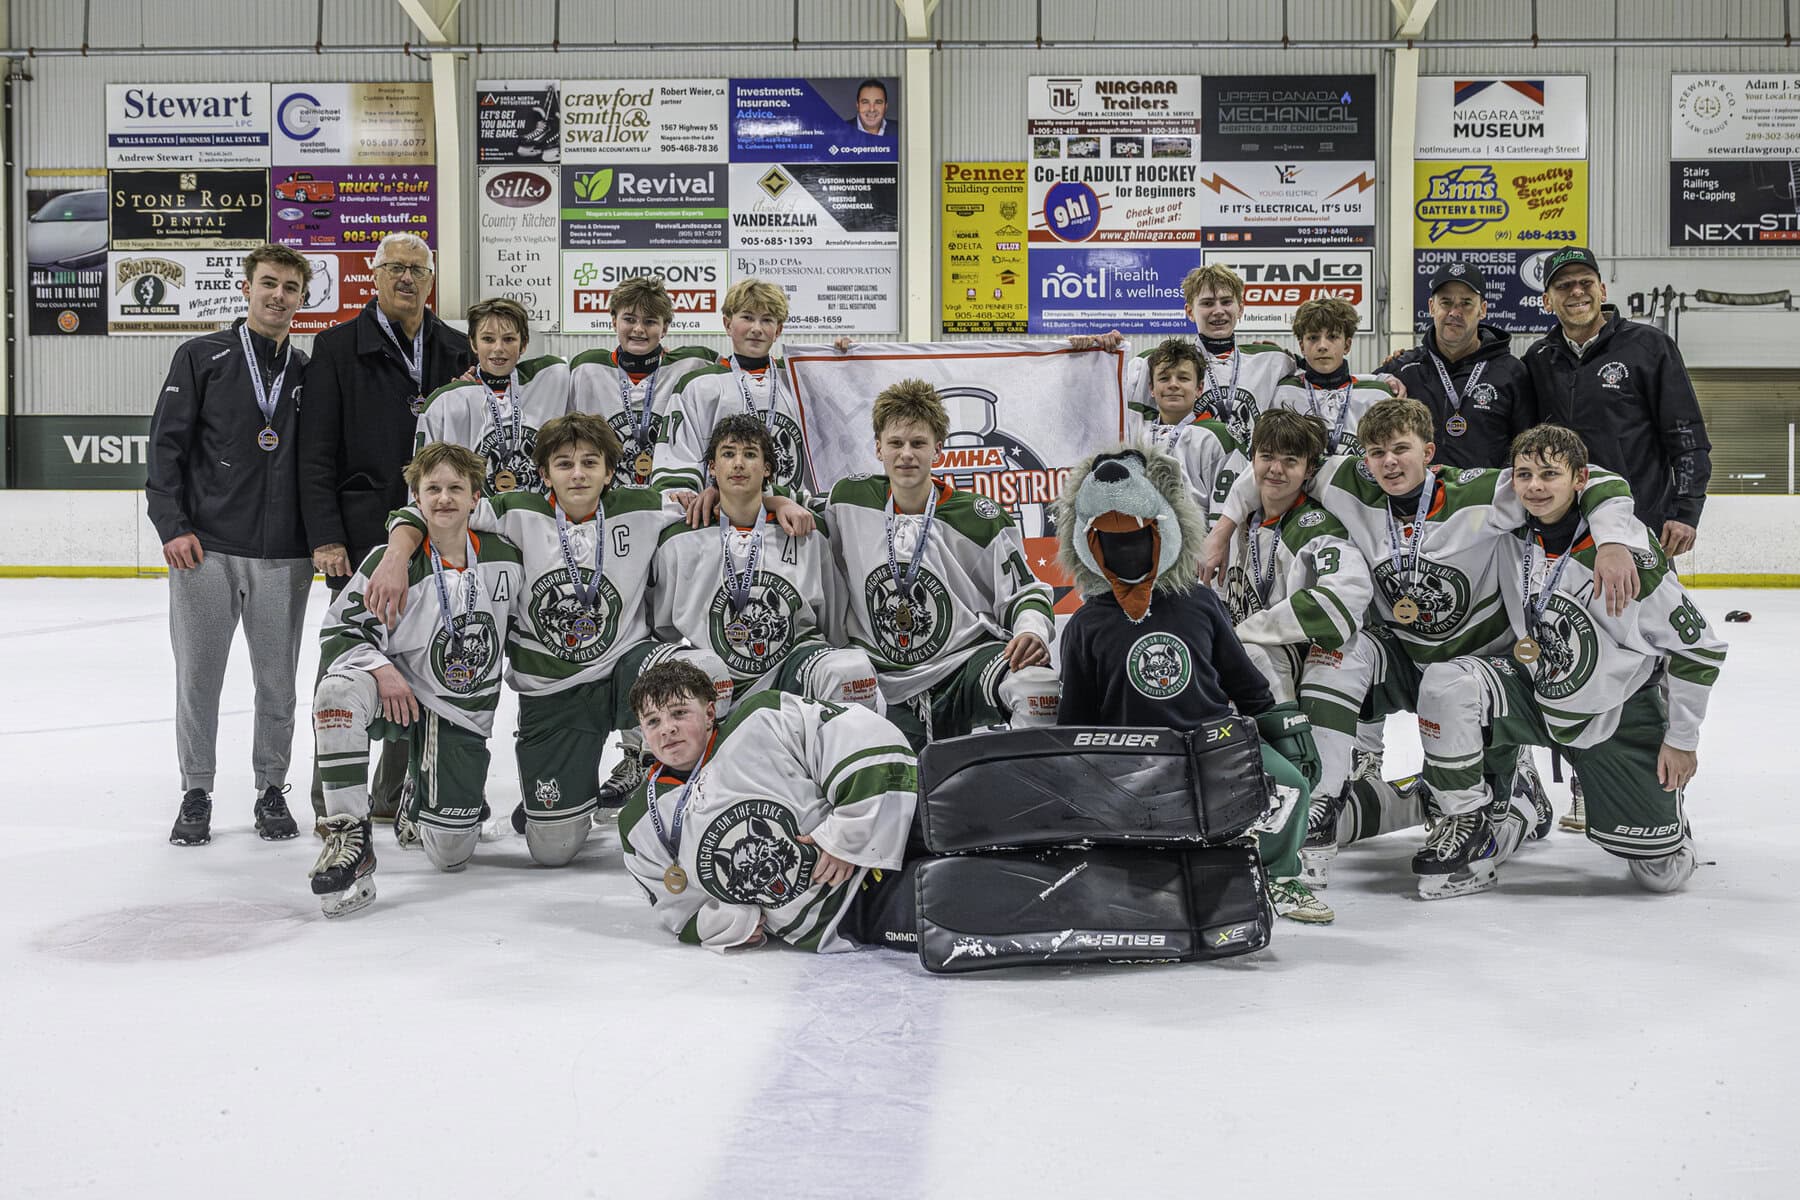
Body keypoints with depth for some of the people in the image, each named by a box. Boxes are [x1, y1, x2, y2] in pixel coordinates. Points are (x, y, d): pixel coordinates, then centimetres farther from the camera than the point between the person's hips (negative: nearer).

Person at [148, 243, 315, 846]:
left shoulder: (308, 374, 10)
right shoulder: (202, 357, 4)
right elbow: (166, 443, 0)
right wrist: (173, 525, -9)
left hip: (284, 554, 2)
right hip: (206, 547, -2)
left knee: (278, 679, 7)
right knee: (198, 676, 4)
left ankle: (272, 790, 21)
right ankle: (196, 793, 18)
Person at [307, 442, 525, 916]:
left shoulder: (505, 559, -5)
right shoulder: (392, 561, -12)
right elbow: (339, 630, -9)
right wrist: (380, 669, -25)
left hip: (464, 713, 2)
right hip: (399, 693, -1)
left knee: (450, 853, -3)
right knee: (338, 692, -38)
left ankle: (424, 799, 35)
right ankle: (349, 837, -26)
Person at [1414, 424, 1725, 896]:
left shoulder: (1631, 554, -23)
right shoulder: (1510, 535, -11)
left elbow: (1699, 646, -13)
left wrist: (1682, 739, -8)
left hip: (1617, 718, -3)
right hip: (1536, 689, 3)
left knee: (1664, 872, 1)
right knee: (1445, 685, -28)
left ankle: (1664, 795, 36)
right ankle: (1468, 832, -12)